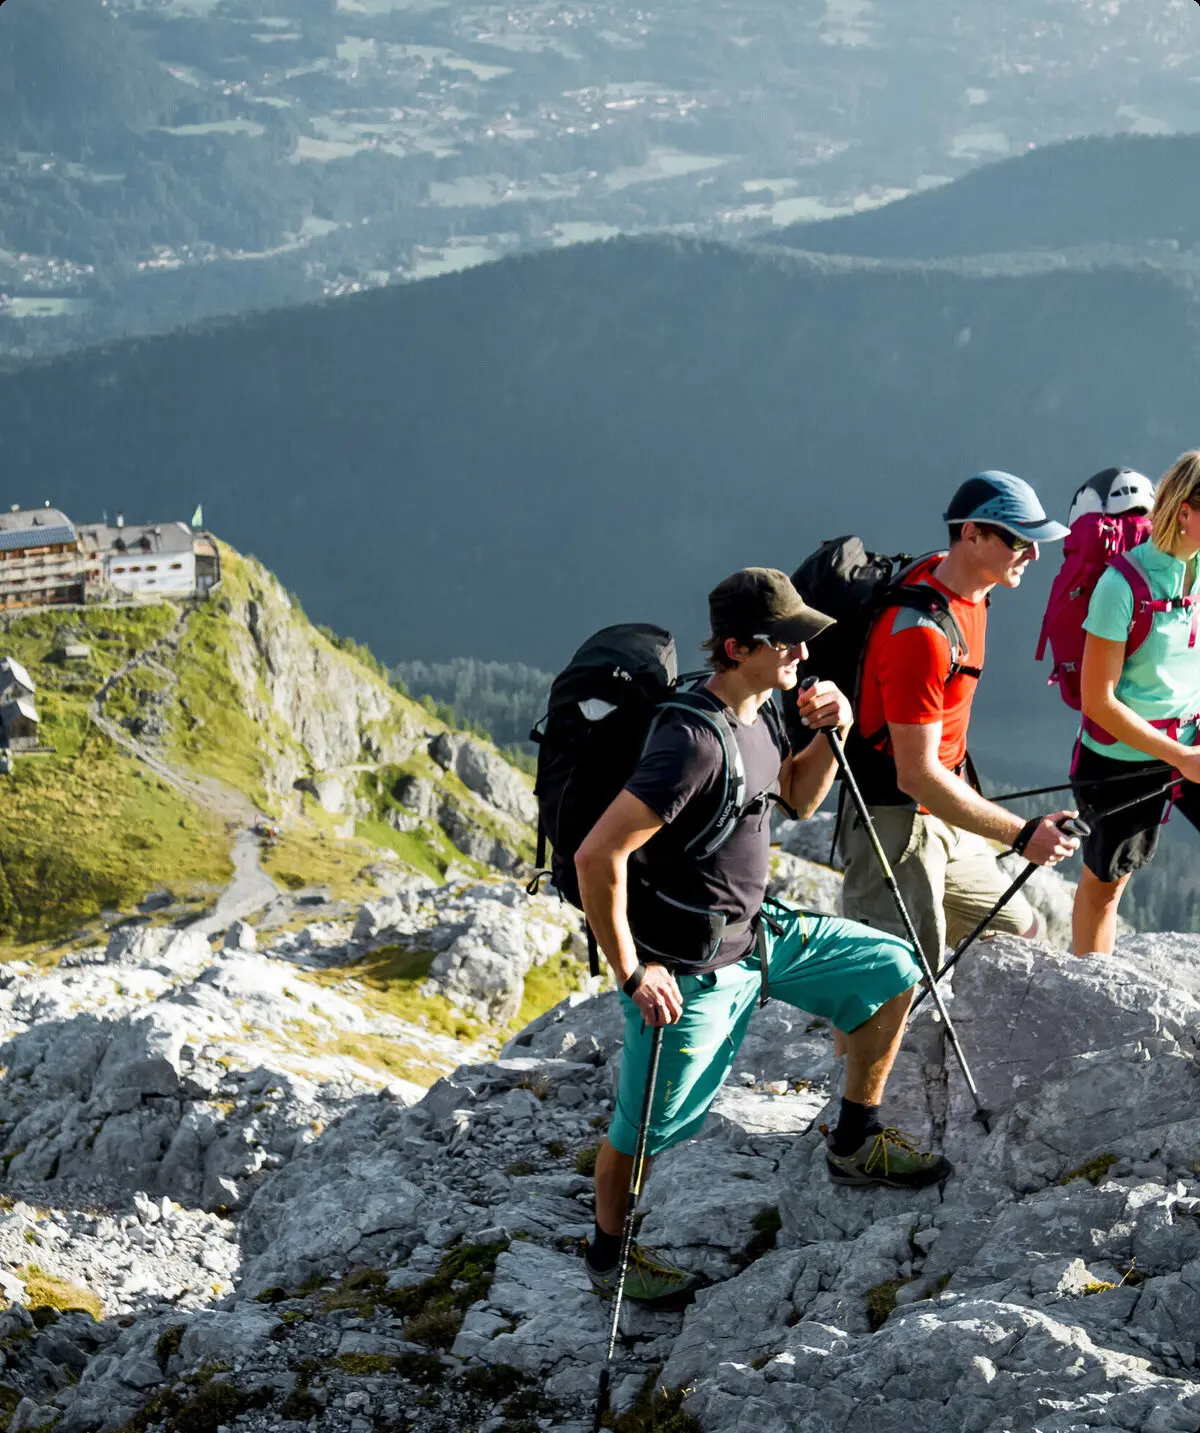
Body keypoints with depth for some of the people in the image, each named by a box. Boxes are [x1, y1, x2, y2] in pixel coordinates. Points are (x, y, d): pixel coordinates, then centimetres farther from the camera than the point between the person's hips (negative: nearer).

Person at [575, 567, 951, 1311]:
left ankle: (855, 1143, 23)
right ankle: (610, 1255, 32)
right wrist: (631, 973, -24)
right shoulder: (695, 742, -30)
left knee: (891, 970, 10)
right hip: (691, 971, -9)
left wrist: (829, 734, -3)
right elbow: (597, 857, -33)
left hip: (757, 935, 9)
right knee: (650, 1125, 7)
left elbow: (799, 798, 18)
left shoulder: (759, 712, -2)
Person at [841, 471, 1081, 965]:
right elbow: (916, 776, -27)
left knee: (1021, 936, 15)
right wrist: (1022, 835, -25)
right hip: (896, 824, -10)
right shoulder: (922, 633, -27)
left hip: (945, 818, 10)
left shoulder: (958, 581, 3)